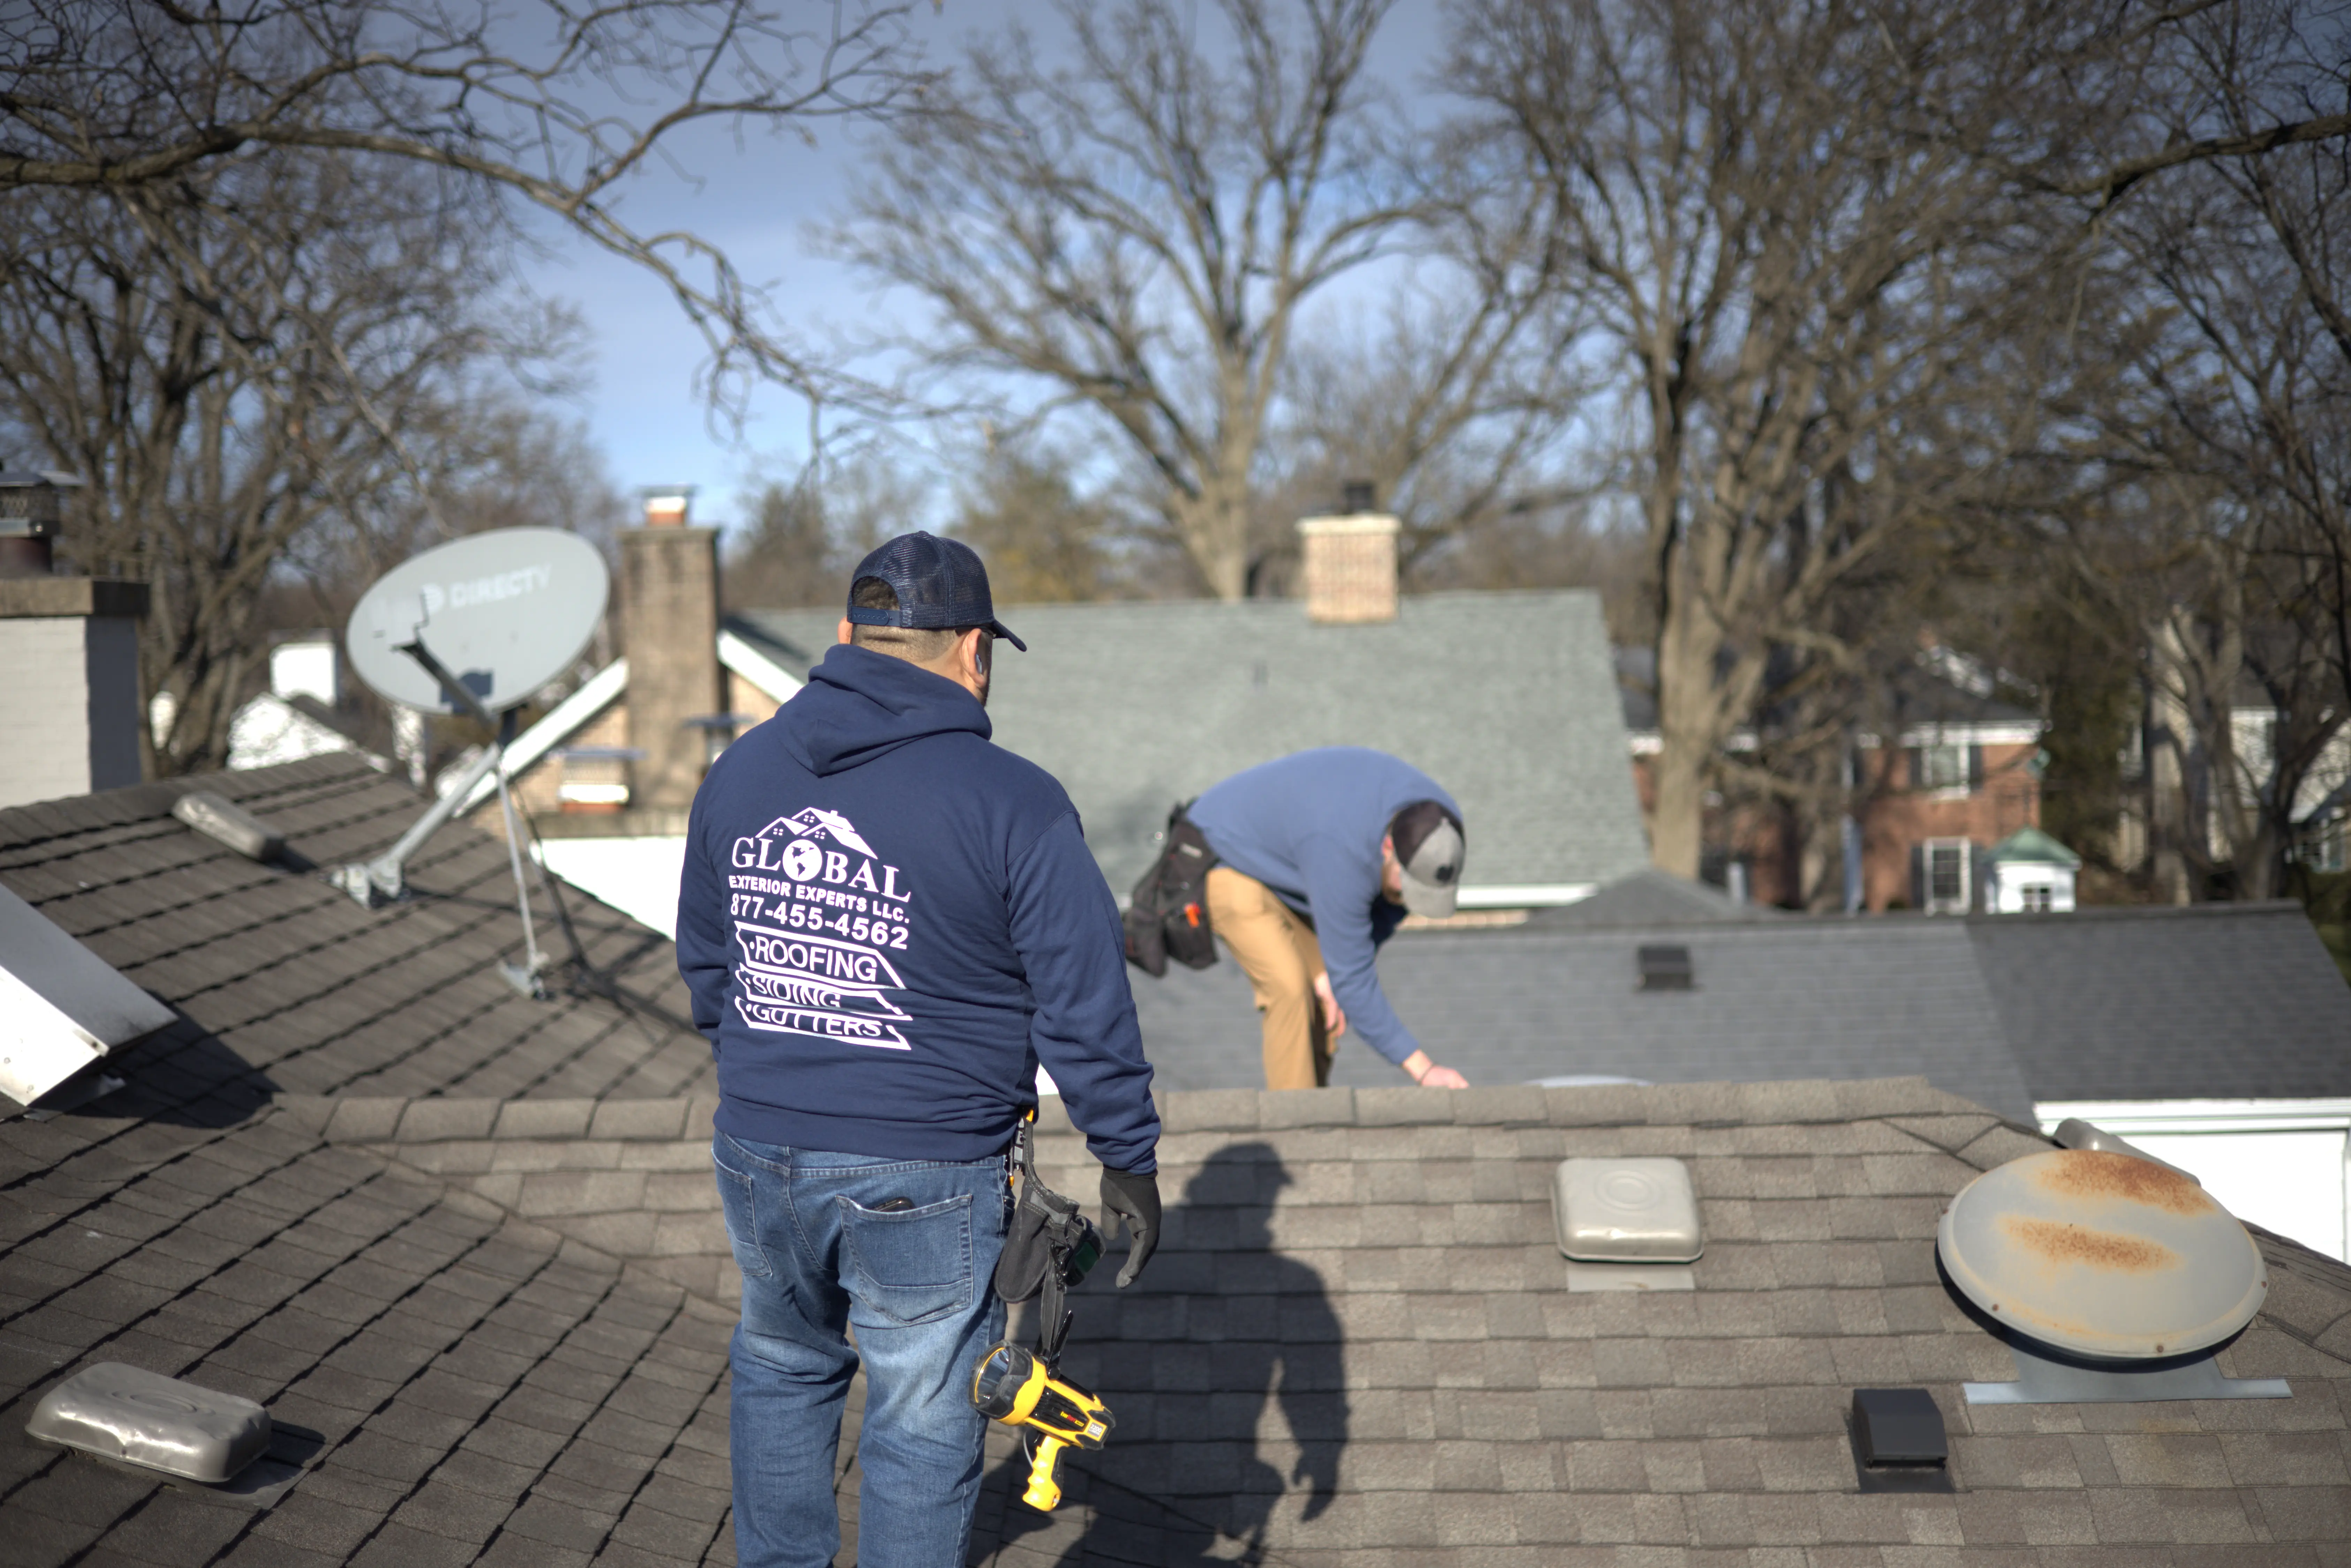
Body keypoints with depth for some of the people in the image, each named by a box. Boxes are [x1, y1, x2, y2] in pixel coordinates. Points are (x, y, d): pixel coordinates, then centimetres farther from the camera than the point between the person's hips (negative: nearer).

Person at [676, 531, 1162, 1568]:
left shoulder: (740, 773, 4)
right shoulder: (1012, 803, -13)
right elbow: (1086, 1009, -11)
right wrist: (1129, 1163, -1)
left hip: (758, 1158, 5)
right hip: (923, 1182, -5)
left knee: (781, 1366, 28)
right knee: (922, 1422, 9)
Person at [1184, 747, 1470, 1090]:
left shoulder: (1439, 824, -19)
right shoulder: (1342, 854, -42)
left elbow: (1389, 909, 0)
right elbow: (1351, 980, -36)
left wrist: (1330, 972, -13)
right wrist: (1422, 1069, -35)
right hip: (1227, 859, -8)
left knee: (1324, 997, -1)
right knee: (1289, 988, -24)